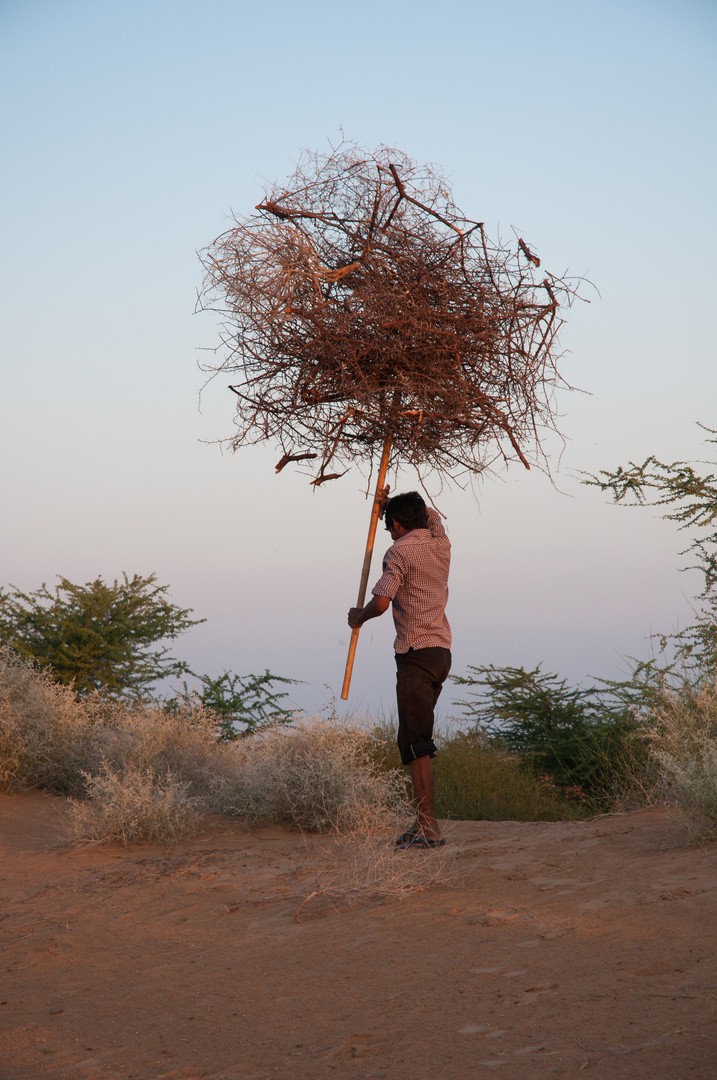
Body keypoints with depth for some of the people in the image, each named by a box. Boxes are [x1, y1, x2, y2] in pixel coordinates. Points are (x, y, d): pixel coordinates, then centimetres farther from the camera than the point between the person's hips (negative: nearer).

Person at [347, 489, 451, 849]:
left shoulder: (400, 551, -8)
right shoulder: (441, 544, 14)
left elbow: (381, 602, -17)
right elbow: (431, 515, 38)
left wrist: (358, 617, 3)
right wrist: (391, 502, 46)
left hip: (416, 653, -8)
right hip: (442, 650, 8)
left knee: (415, 742, -9)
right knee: (415, 738, 13)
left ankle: (429, 828, -12)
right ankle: (424, 822, 13)